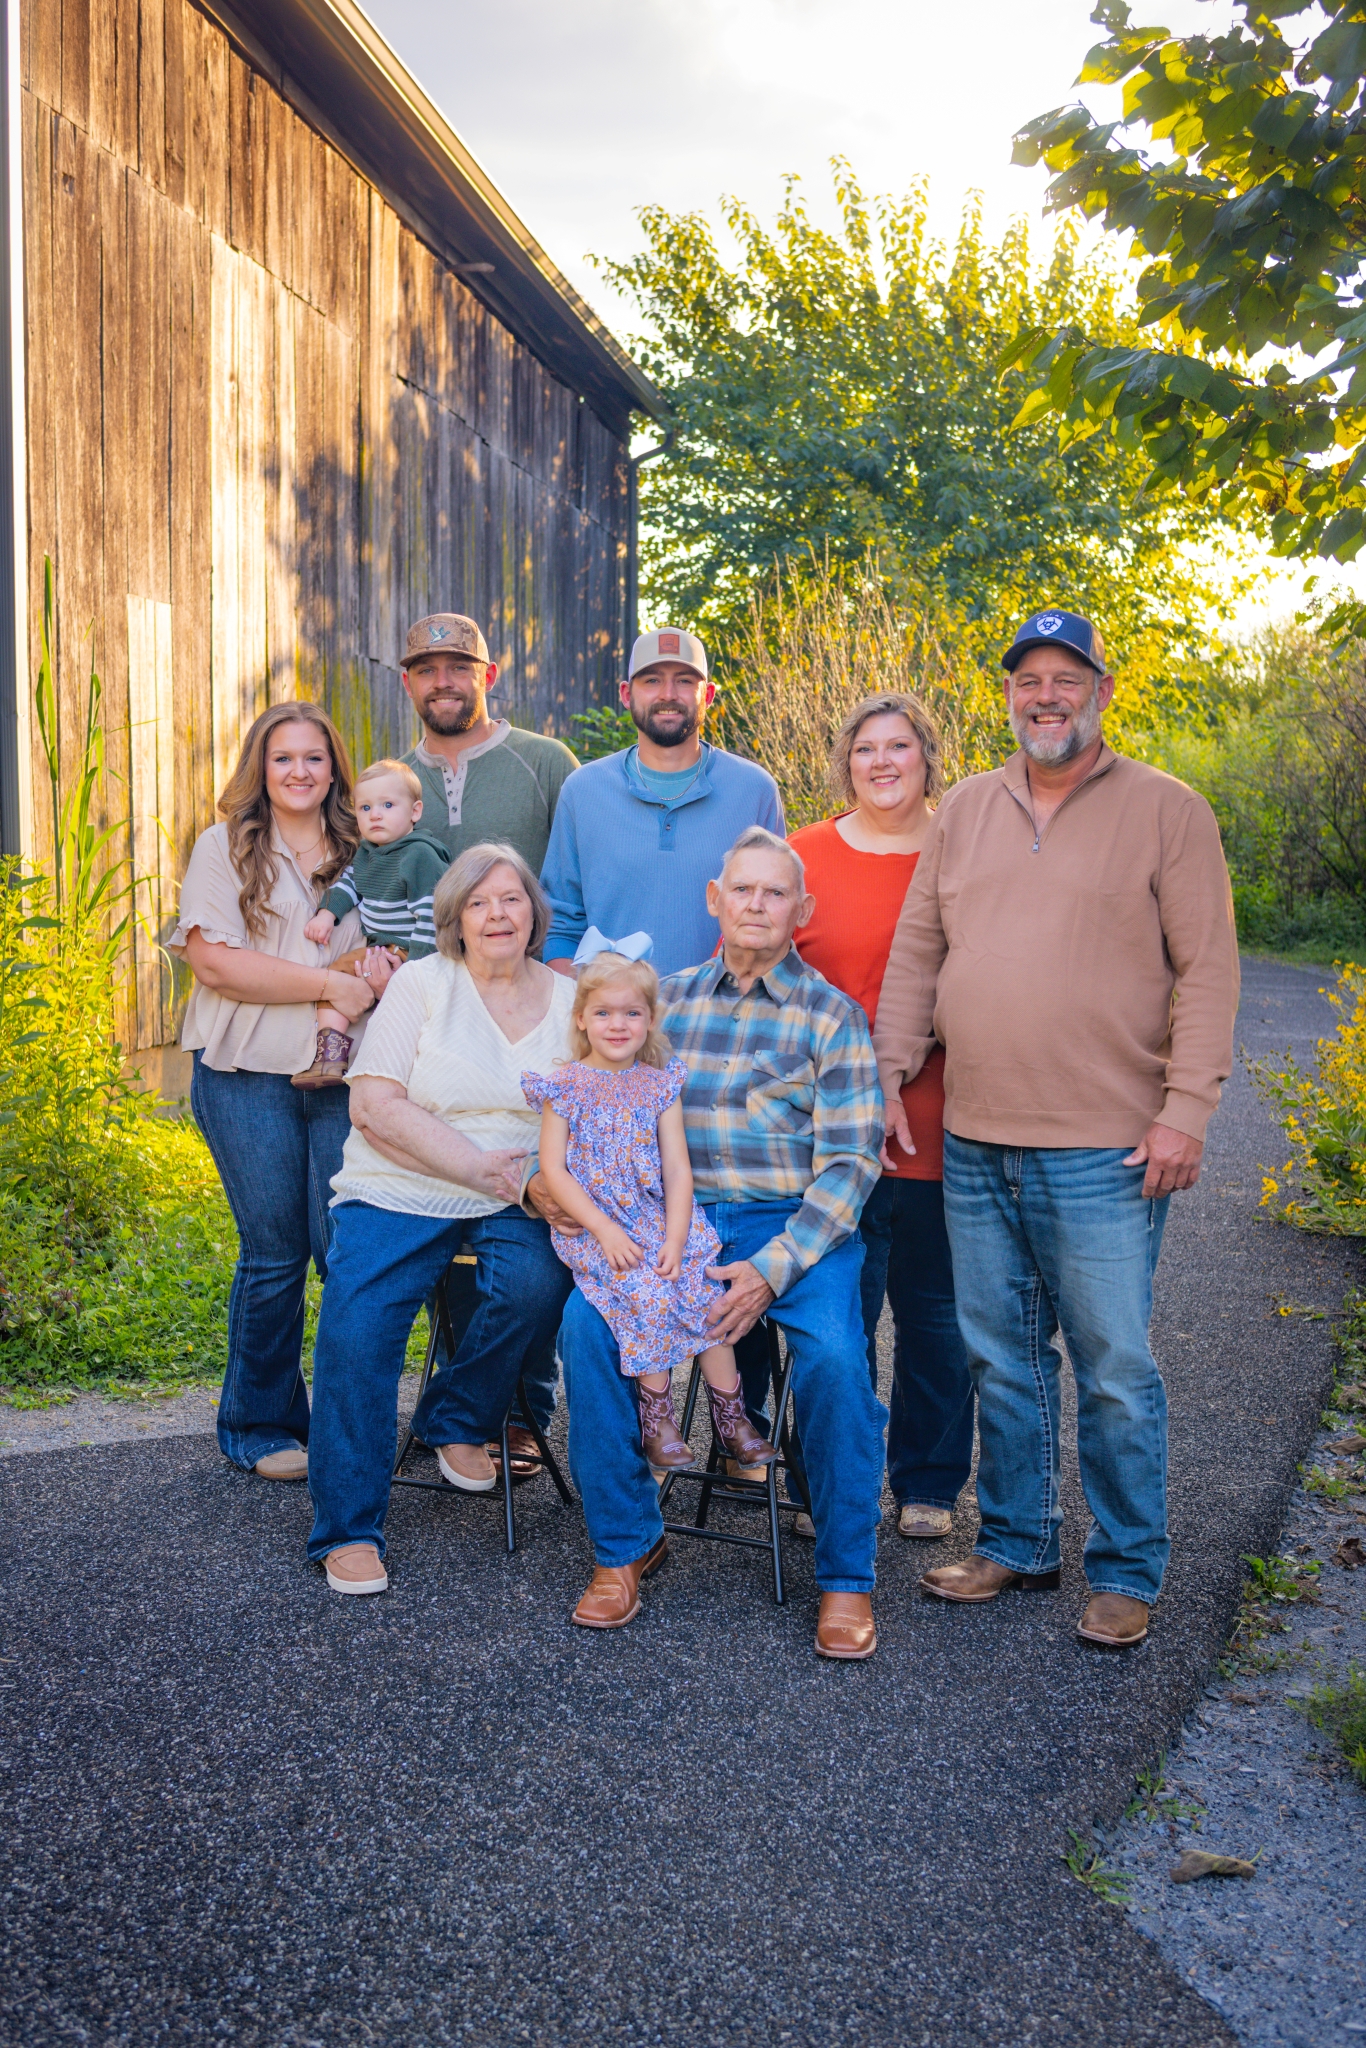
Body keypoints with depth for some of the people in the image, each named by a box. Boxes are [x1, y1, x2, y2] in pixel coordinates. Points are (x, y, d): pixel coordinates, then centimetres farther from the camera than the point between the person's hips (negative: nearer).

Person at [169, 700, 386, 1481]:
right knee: (274, 1254, 1)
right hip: (249, 1075, -2)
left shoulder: (361, 853, 15)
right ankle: (259, 1426, 16)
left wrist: (384, 968, -5)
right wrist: (330, 983, -12)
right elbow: (215, 959, -7)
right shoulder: (224, 848, 4)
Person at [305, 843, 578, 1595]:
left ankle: (455, 1421, 1)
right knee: (354, 1329, -22)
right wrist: (478, 1164, -16)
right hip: (399, 1193, -1)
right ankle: (348, 1528, -5)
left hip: (513, 1202, 2)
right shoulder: (422, 983, 2)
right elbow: (374, 1106, -8)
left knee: (538, 1282, -29)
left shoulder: (568, 1000, 10)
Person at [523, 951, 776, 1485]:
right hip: (592, 1225, -3)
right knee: (649, 1295, -26)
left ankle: (731, 1415, -3)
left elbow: (677, 1168, 3)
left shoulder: (660, 1085, 8)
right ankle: (657, 1416, -9)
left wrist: (675, 1238, -11)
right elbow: (553, 1171, -5)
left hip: (661, 1220, 3)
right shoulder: (565, 1087, 0)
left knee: (708, 1292, -17)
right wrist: (605, 1230, -15)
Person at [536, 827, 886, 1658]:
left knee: (833, 1356, -29)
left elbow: (848, 1163, -5)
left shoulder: (832, 1016, 2)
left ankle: (846, 1578, -7)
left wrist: (772, 1269, -18)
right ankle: (626, 1545, -5)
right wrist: (546, 1173, -3)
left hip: (795, 1224, -2)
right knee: (587, 1323, -24)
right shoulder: (668, 999, 13)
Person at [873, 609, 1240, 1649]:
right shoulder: (965, 810, 12)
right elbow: (916, 955, 14)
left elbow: (1208, 973, -5)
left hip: (1102, 1154, -4)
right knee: (1002, 1361, 15)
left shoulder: (1166, 810, -2)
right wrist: (889, 1076, 7)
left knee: (1115, 1372, 3)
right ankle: (1017, 1544, 31)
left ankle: (1127, 1573, 20)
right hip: (974, 1144, 5)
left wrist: (1186, 1110, -12)